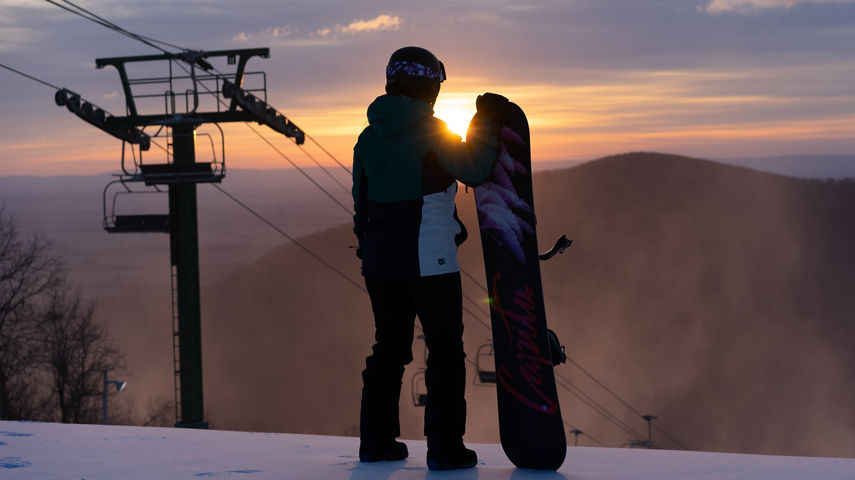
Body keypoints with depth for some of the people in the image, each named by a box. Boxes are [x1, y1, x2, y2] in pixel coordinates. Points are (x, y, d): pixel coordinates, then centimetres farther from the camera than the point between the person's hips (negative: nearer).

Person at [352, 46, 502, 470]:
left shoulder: (370, 136, 9)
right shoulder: (429, 131, -10)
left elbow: (361, 201, 14)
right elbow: (473, 170, -11)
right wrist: (485, 131, 4)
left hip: (379, 255, 7)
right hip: (428, 257, -6)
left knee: (389, 344, 16)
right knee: (445, 348, 0)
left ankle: (376, 440, 17)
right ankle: (444, 447, -3)